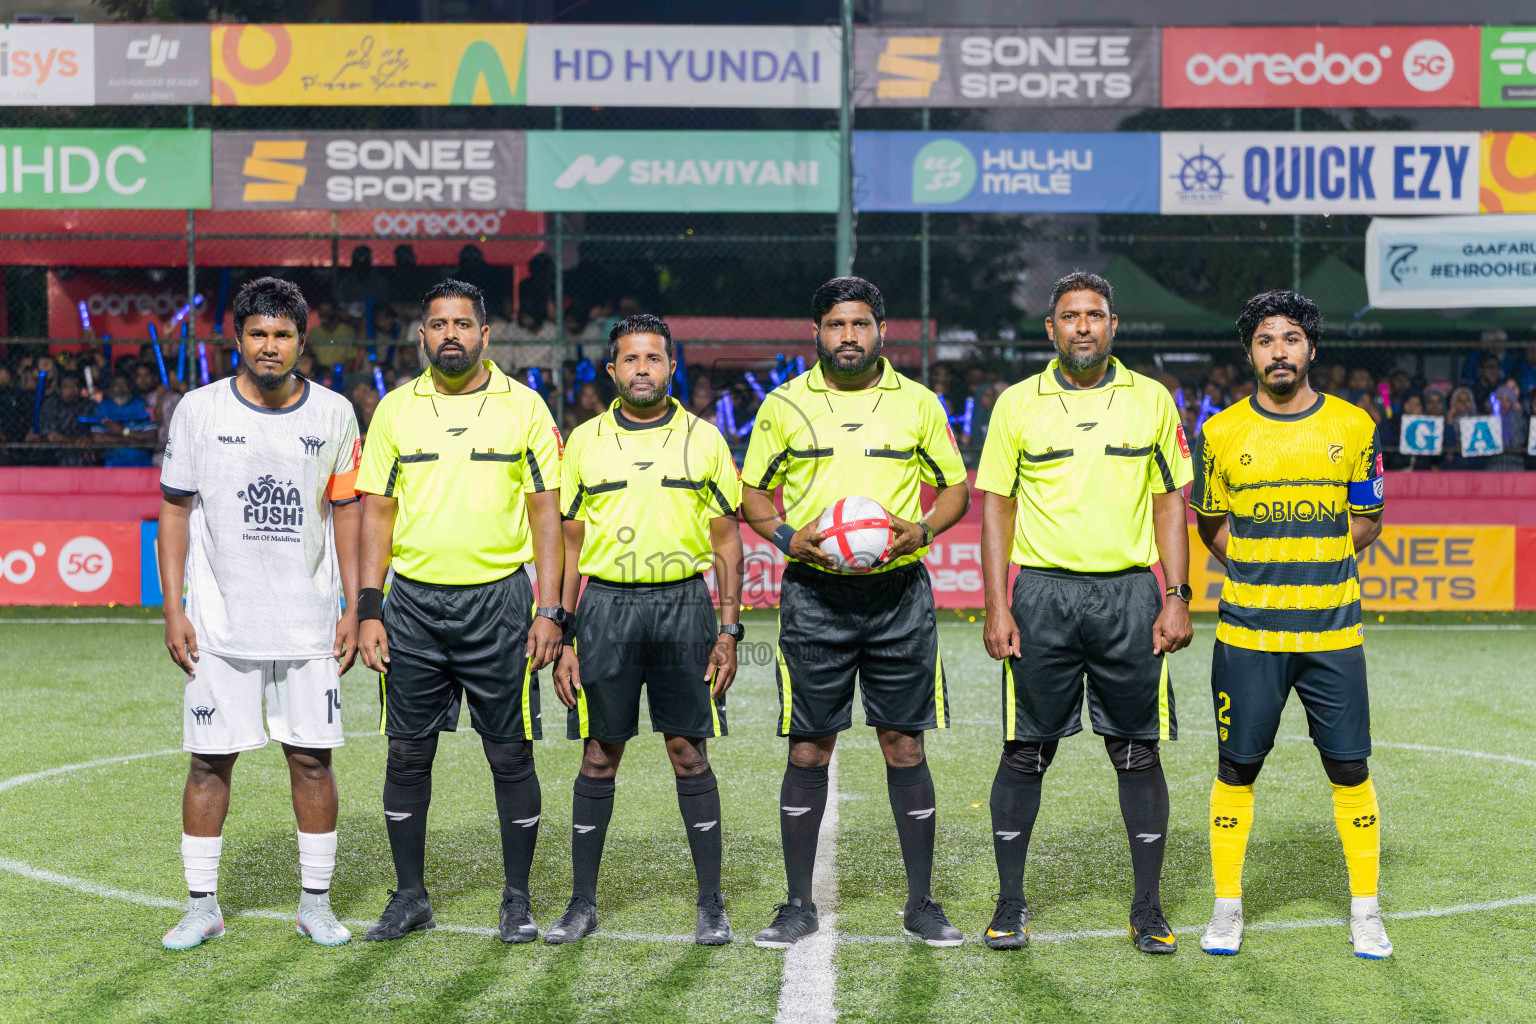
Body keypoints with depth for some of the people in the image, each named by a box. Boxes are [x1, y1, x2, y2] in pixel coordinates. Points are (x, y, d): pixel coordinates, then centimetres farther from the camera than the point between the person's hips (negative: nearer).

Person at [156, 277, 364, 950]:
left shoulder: (333, 413, 3)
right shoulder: (199, 410, -1)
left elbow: (347, 512, 9)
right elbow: (175, 510, 4)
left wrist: (354, 608, 3)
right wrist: (172, 608, -2)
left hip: (309, 623, 1)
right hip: (219, 624, -1)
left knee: (312, 758, 4)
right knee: (211, 760, 3)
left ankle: (316, 903, 16)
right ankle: (202, 906, 15)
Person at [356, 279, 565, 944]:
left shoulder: (523, 407, 2)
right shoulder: (395, 410, 7)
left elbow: (546, 510, 1)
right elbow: (377, 512, 8)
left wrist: (549, 610, -6)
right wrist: (368, 611, 0)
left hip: (499, 599, -2)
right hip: (413, 602, 2)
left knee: (511, 756, 2)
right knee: (407, 755, 6)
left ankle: (517, 901, 15)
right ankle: (410, 896, 19)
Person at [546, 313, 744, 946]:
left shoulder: (703, 439, 5)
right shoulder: (585, 441, 7)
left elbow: (728, 542, 7)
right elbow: (570, 544, 8)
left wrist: (729, 628, -1)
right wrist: (562, 636, 2)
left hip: (683, 603, -1)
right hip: (606, 604, 1)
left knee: (689, 752, 1)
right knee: (599, 755, 4)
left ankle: (711, 904, 9)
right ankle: (582, 903, 14)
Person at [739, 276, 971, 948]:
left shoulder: (917, 403, 6)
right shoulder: (784, 405, 5)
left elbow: (955, 489, 11)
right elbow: (752, 491, 11)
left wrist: (919, 530, -8)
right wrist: (787, 536, -8)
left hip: (899, 593, 0)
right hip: (814, 594, 0)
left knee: (904, 744, 3)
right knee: (808, 747, 2)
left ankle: (921, 903, 13)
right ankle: (799, 905, 12)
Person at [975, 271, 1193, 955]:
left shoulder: (1151, 401, 7)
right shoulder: (1018, 404, 4)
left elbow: (1171, 503, 9)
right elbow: (996, 507, 4)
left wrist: (1177, 598, 1)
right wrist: (997, 608, -3)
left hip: (1130, 593, 1)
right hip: (1042, 592, -1)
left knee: (1138, 752, 4)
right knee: (1025, 751, 2)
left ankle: (1147, 909, 13)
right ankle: (1010, 904, 13)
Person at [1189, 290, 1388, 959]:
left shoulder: (1353, 427, 4)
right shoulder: (1221, 432, 3)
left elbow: (1367, 522, 11)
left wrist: (1312, 560, 0)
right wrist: (1256, 568, 1)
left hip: (1333, 631, 0)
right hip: (1248, 631, 0)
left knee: (1349, 770, 3)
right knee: (1237, 770, 4)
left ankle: (1365, 911, 16)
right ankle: (1227, 907, 17)